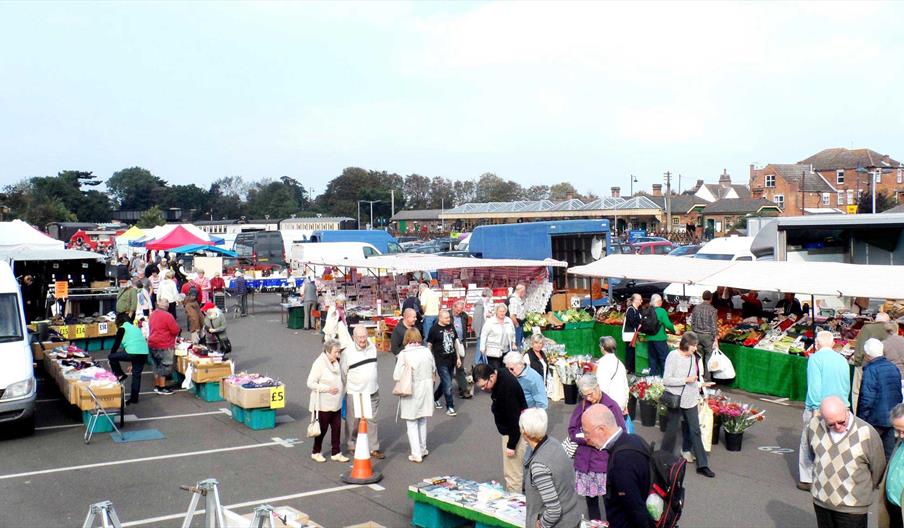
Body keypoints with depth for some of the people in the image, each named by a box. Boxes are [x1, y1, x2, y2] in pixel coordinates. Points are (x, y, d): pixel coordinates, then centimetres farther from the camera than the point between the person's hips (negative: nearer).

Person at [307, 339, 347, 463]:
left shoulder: (336, 362, 7)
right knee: (322, 429, 6)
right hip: (323, 405, -7)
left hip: (336, 404, 7)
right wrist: (327, 389, -23)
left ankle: (336, 453, 20)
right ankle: (316, 453, 24)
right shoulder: (319, 363, -17)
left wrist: (342, 393, 15)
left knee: (336, 428, 9)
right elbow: (310, 383, -19)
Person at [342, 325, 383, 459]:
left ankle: (374, 448, 13)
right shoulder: (347, 352, -13)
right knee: (353, 421, 7)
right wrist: (343, 390, 3)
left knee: (372, 420, 6)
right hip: (354, 393, -4)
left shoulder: (373, 347, 2)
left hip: (372, 391, 4)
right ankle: (352, 446, 25)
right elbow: (343, 373, -2)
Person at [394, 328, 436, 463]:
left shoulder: (404, 354, -17)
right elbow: (433, 369, 7)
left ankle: (416, 454, 5)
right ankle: (423, 449, 32)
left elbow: (397, 376, -16)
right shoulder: (427, 351, -5)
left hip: (411, 392, -4)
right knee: (422, 421, 20)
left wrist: (408, 373, 3)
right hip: (426, 390, 4)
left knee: (412, 424, 7)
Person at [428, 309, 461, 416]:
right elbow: (429, 345, -5)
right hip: (441, 361, -6)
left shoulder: (451, 327, 6)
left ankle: (435, 398, 38)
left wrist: (458, 357, 14)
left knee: (445, 382, 17)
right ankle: (450, 407, 1)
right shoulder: (434, 329, -10)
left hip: (451, 360, 6)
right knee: (447, 384, -8)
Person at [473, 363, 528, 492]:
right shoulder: (499, 374, -1)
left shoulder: (507, 387, -30)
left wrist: (511, 445, -21)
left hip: (516, 432, -10)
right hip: (510, 429, 10)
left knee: (513, 473, -4)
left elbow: (515, 417, -26)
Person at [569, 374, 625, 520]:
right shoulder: (582, 406, 5)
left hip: (605, 460, -4)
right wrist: (586, 439, -11)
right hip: (584, 460, 4)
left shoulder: (611, 406, -7)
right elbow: (572, 431, 6)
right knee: (590, 498, 11)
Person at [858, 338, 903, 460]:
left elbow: (867, 398, -19)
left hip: (875, 419, -7)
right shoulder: (894, 368, 8)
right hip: (892, 417, 7)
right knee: (889, 451, 13)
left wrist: (862, 418, -11)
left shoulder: (870, 370, -15)